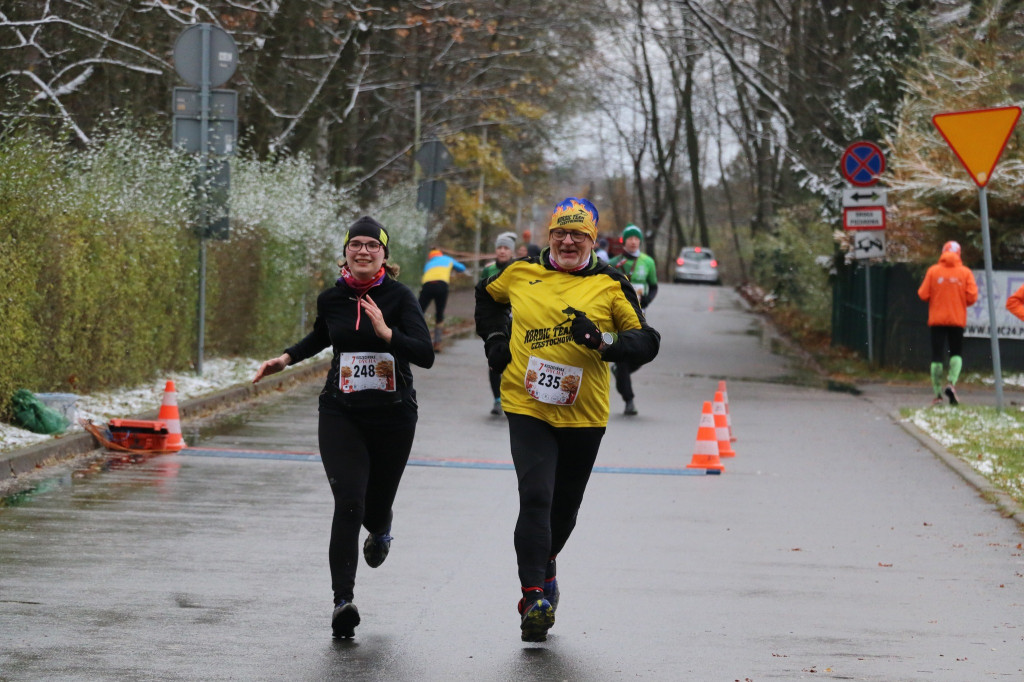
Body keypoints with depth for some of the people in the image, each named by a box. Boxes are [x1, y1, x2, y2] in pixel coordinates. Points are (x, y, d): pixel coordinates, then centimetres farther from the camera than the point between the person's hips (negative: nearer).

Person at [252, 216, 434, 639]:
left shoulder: (399, 297, -9)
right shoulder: (331, 299, 2)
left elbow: (426, 355, -20)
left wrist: (387, 332, -33)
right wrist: (286, 358, 15)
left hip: (393, 416, -1)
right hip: (341, 414, 1)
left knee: (376, 507, 12)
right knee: (349, 504, -16)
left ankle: (380, 531, 52)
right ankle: (342, 600, -17)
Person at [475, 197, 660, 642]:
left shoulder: (610, 285, -2)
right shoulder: (521, 272, 4)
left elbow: (646, 341, -5)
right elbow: (488, 296, 26)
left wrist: (602, 341, -22)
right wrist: (495, 339, 11)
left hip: (583, 416, 1)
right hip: (527, 408, -1)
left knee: (565, 507, 15)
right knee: (535, 499, -17)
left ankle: (544, 566, 44)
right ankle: (534, 597, -17)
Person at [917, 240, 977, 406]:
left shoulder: (933, 271, -2)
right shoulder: (965, 272, -2)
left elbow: (923, 294, -3)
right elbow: (972, 297, -6)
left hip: (937, 319, 0)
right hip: (957, 320, 0)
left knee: (937, 356, 4)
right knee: (957, 353, 12)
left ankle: (937, 394, 1)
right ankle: (951, 383, -12)